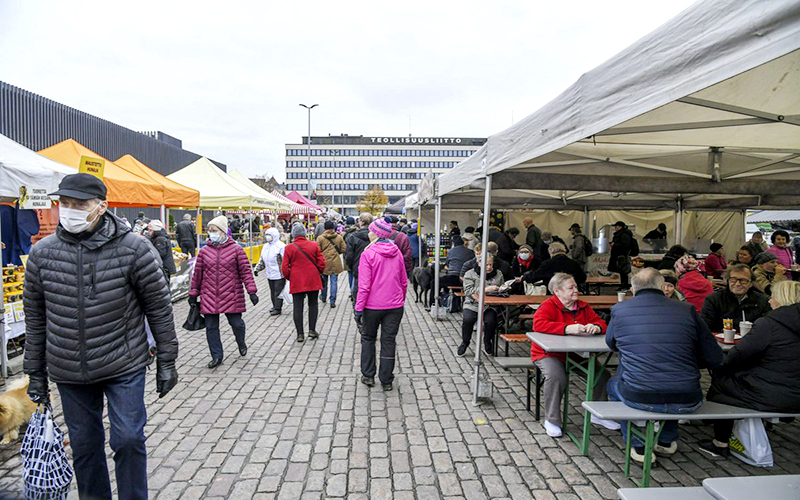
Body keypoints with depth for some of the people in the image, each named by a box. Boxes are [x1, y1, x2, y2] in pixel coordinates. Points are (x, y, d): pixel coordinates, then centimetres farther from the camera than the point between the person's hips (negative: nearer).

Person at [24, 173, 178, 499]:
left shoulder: (134, 249, -13)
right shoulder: (42, 253, -3)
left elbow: (159, 307, -7)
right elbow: (35, 317, 7)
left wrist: (166, 361, -4)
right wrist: (35, 373, 10)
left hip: (124, 366, -3)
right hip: (68, 374, 3)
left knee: (129, 440, 0)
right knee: (84, 446, 16)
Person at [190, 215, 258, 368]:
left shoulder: (236, 249, -2)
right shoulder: (204, 251, 6)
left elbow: (245, 271, -3)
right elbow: (197, 273, 11)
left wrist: (252, 291, -8)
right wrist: (193, 294, 13)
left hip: (231, 296, -3)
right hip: (209, 297, 3)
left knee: (236, 323, 4)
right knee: (211, 327, 5)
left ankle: (241, 343, 37)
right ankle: (216, 356, 19)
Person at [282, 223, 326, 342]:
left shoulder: (288, 248, -5)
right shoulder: (314, 245, -3)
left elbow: (284, 268, -4)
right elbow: (321, 262, -2)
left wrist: (289, 277, 12)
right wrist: (318, 273, 15)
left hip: (296, 283, -1)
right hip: (313, 281, 1)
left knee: (298, 307, 5)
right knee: (313, 304, 14)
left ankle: (300, 334, 5)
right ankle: (312, 330, 13)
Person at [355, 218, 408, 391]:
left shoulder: (368, 254, -13)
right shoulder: (397, 252, 2)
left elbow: (364, 285, -16)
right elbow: (404, 282, 9)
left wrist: (359, 308, -10)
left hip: (373, 305, -3)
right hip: (395, 305, 3)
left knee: (368, 338, 18)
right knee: (389, 341, 10)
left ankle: (368, 376, 22)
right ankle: (386, 381, 17)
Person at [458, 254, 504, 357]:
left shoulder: (498, 274, 13)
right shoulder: (470, 274, 3)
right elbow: (468, 291, -10)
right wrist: (485, 289, -21)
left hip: (490, 305, 1)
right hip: (473, 304, -1)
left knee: (491, 320, -28)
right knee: (468, 319, -29)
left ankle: (487, 343, 5)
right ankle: (465, 343, 1)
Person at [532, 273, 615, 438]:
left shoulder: (583, 307, 9)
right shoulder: (548, 306, -11)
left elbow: (600, 322, 9)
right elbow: (538, 324, -28)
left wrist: (595, 327, -18)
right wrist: (567, 328, -37)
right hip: (550, 354, -6)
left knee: (603, 374, -8)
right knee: (556, 377, -33)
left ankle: (598, 414, 17)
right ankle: (552, 421, -11)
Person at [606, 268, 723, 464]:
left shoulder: (619, 310, 1)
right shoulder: (687, 310, 2)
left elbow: (611, 343, 21)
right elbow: (715, 358, 5)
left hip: (639, 399, -2)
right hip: (686, 402, 2)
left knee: (613, 384, 33)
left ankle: (639, 446, 27)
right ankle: (667, 440, 45)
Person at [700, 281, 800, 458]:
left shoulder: (768, 324, -17)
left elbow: (738, 354, -13)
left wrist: (722, 366, 7)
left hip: (770, 397, -8)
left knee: (719, 380, 12)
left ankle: (720, 444, 21)